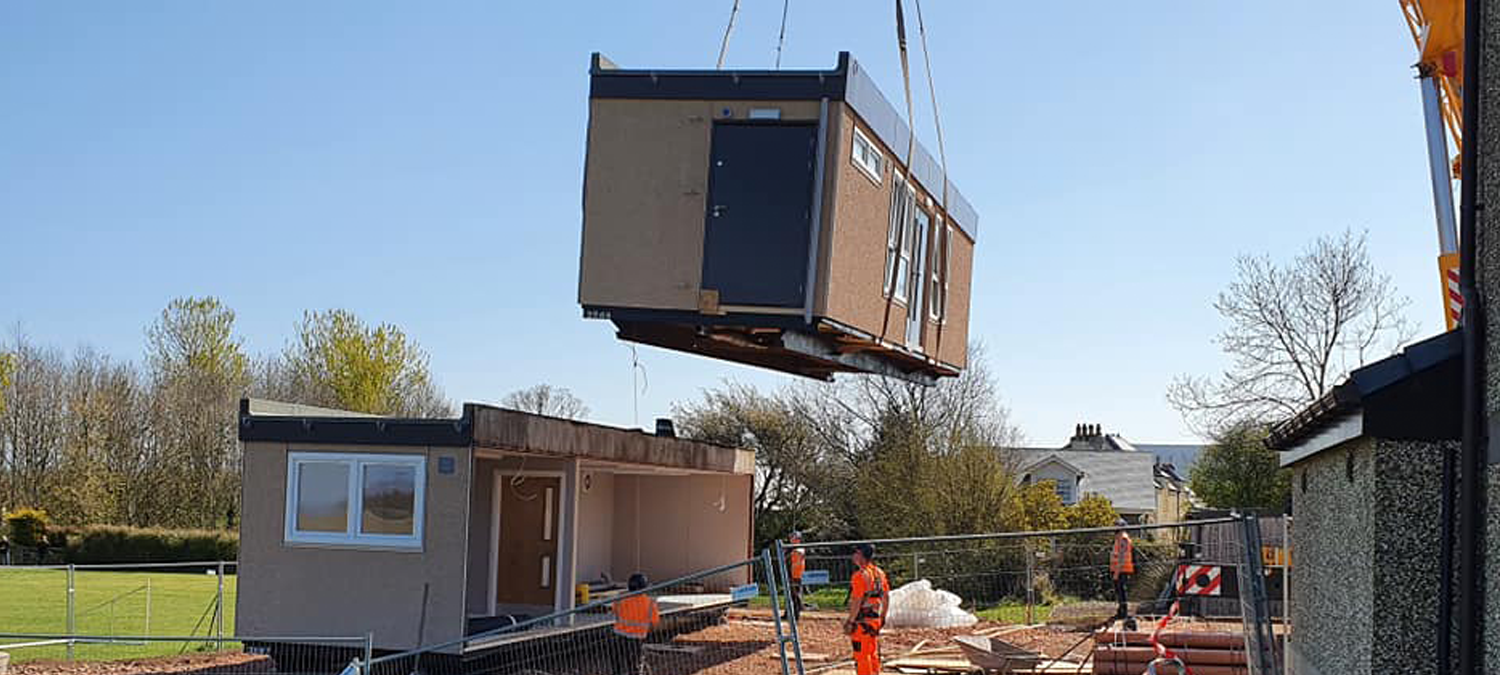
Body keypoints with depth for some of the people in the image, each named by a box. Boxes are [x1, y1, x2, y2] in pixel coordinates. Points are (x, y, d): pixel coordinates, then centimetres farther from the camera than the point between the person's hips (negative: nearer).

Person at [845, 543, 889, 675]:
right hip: (875, 619, 8)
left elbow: (857, 601, -21)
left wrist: (850, 621, -17)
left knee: (861, 654, -3)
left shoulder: (861, 575, -18)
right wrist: (883, 617, 24)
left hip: (862, 621, -8)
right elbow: (886, 597, 15)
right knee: (873, 654, 17)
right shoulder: (879, 573, 9)